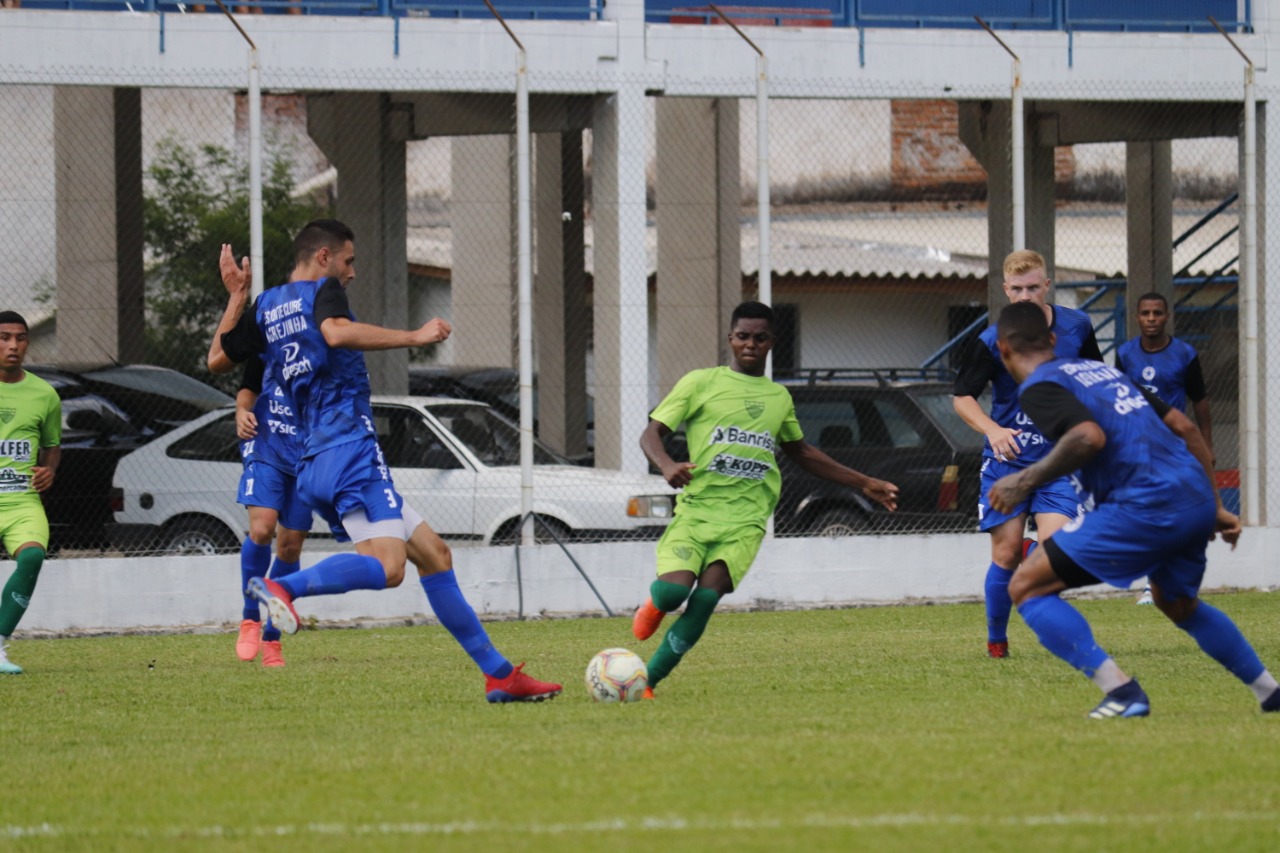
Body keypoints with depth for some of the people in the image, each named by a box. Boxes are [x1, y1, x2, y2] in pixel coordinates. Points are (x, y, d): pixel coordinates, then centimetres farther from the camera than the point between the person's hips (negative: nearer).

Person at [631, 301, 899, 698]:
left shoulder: (779, 397, 19)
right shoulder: (701, 382, 6)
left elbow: (801, 451, 36)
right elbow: (651, 433, 3)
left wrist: (864, 483, 37)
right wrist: (667, 465, -20)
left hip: (746, 519, 2)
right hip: (697, 508, -2)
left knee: (707, 596, -20)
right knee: (674, 589, -23)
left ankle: (648, 680, -10)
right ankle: (655, 604, 16)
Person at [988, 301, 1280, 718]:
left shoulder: (1038, 388, 0)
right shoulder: (1101, 370, 25)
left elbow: (1089, 437, -20)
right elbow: (1184, 427, 24)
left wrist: (1027, 480, -9)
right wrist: (1213, 508, 28)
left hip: (1145, 506, -8)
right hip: (1196, 499, 8)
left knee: (1026, 586, -2)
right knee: (1177, 603, 35)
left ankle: (1122, 691, -14)